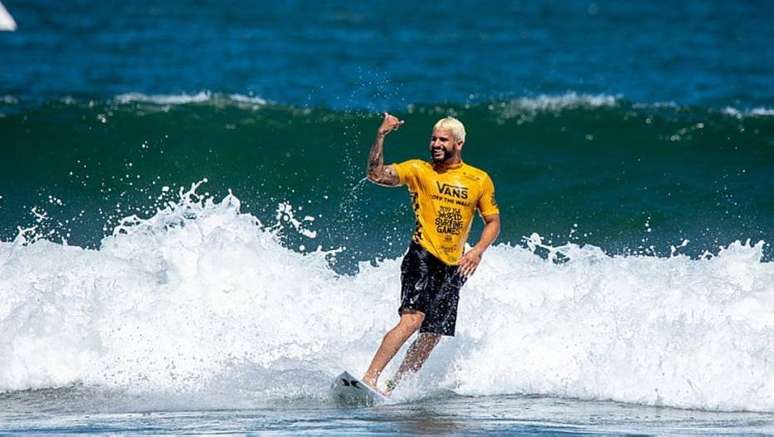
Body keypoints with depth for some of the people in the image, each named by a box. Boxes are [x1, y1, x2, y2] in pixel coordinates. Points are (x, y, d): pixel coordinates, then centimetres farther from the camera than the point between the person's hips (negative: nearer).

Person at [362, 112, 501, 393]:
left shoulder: (480, 180, 8)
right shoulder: (419, 170, 2)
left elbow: (493, 222, 14)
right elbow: (376, 175, -10)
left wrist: (478, 250, -4)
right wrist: (381, 137, -21)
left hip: (453, 268, 4)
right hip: (422, 257, -4)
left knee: (432, 336, 1)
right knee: (412, 318, -25)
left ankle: (391, 388, 10)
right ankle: (369, 379, -30)